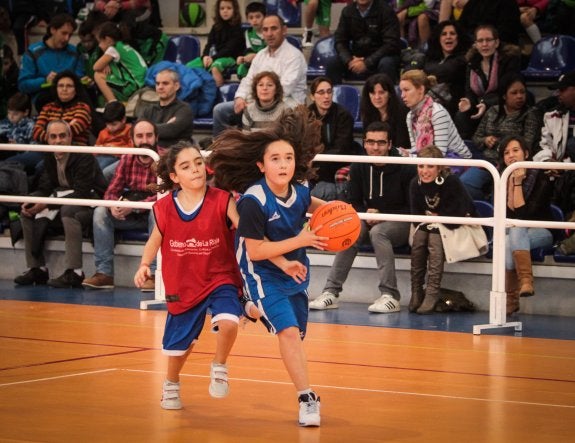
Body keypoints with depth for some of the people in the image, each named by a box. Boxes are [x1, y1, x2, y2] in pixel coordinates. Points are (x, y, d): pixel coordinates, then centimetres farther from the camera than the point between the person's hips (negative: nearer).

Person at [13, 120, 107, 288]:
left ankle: (74, 272, -38)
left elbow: (82, 193, -27)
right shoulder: (50, 157, 4)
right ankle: (37, 268, -3)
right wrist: (31, 203, -19)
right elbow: (45, 188, 4)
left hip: (90, 201, -8)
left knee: (68, 210, -39)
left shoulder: (84, 157, -19)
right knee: (27, 213, -5)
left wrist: (47, 204, -31)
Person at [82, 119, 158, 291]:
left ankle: (154, 274, -34)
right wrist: (113, 205, -25)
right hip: (131, 215, 5)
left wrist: (134, 206, -35)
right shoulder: (127, 160, 2)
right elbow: (112, 190, 0)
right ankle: (104, 272, -20)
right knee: (100, 212, -16)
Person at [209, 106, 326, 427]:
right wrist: (300, 240, -28)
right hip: (264, 275, -6)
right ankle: (307, 398, -11)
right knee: (289, 330, -19)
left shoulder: (299, 192, -9)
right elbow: (255, 250, -25)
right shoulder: (254, 201, -27)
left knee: (296, 335, 16)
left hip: (295, 271, 6)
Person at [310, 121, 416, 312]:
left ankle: (390, 296, -36)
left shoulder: (405, 169, -11)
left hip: (401, 224, -4)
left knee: (378, 232, -35)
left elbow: (412, 208, -7)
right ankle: (331, 292, -30)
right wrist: (366, 214, -13)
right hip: (370, 221, 4)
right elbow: (354, 203, 10)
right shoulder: (358, 168, 1)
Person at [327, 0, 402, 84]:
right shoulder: (347, 11, 2)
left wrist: (367, 63, -26)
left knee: (386, 64, -36)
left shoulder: (385, 10, -11)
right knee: (332, 65, -19)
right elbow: (340, 41, 3)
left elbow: (391, 44, -17)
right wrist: (349, 60, -18)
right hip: (357, 58, 4)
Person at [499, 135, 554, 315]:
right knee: (507, 244, -33)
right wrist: (511, 183, -19)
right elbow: (509, 212, -11)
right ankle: (510, 300, -23)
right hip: (513, 231, 3)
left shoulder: (539, 178, -14)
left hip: (541, 231, -3)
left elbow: (524, 214, -21)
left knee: (516, 231, -37)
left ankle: (526, 280, -46)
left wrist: (518, 183, -22)